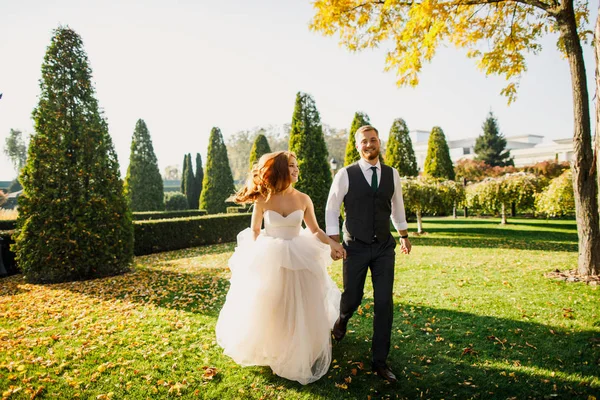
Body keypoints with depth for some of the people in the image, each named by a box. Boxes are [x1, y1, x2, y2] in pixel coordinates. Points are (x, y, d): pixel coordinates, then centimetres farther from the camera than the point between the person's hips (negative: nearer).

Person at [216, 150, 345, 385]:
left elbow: (315, 230, 3)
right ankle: (267, 351, 40)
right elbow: (254, 230, 5)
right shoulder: (263, 200, -8)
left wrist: (332, 244, -11)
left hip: (298, 261, 1)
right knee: (266, 309, 11)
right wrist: (256, 254, 0)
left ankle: (297, 357, 33)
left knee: (299, 311, 9)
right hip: (268, 261, -1)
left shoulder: (303, 199, -4)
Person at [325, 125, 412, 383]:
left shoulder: (392, 174, 3)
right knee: (352, 298, 10)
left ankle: (379, 360, 14)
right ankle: (342, 320, 49)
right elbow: (331, 209, -2)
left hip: (384, 247, 2)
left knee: (384, 302, -1)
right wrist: (334, 241, -6)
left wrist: (404, 235, 24)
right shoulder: (345, 175, -8)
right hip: (356, 248, -2)